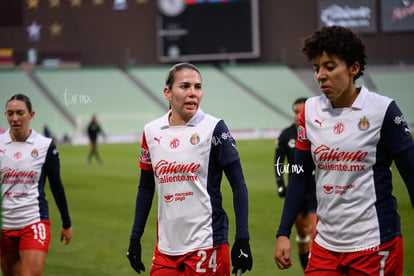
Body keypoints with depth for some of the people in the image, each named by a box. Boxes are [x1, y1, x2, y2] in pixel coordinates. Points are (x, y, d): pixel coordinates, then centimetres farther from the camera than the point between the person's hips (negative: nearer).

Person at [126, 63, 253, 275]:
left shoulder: (214, 129, -4)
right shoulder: (151, 132, 8)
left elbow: (238, 185, -4)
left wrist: (242, 240, -10)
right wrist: (135, 238, 15)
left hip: (206, 247, -4)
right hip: (166, 248, 4)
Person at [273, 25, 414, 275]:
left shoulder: (383, 111, -8)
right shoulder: (310, 111, 5)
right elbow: (300, 177, 12)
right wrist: (283, 234, 7)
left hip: (375, 245, -4)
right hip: (326, 244, 4)